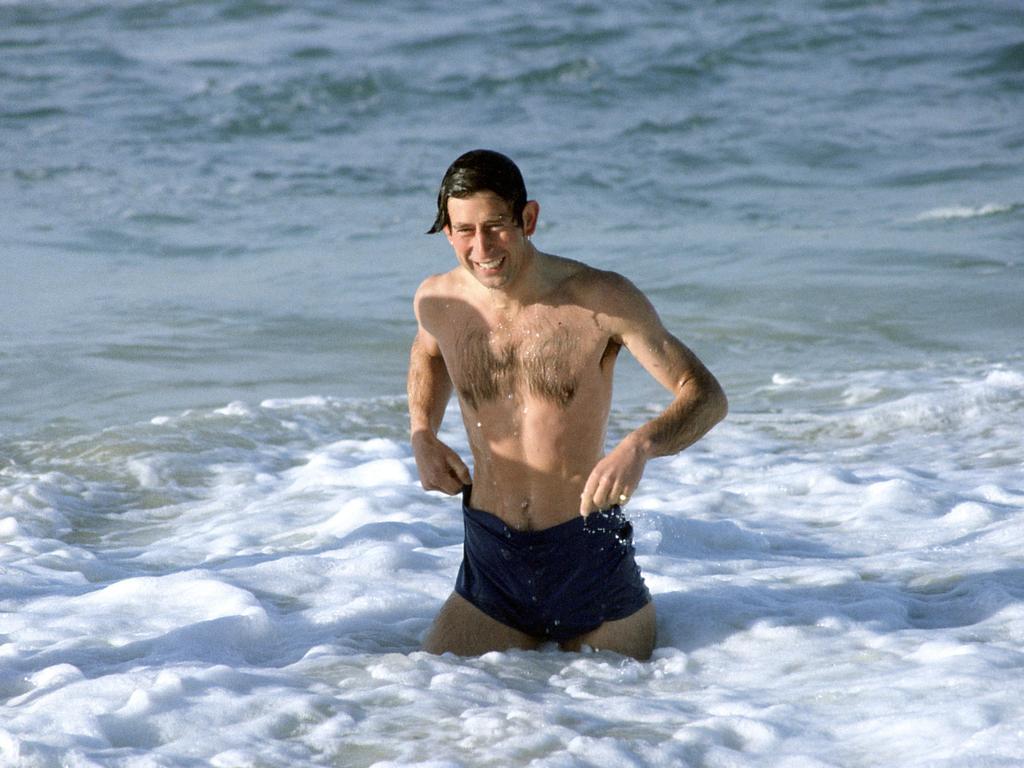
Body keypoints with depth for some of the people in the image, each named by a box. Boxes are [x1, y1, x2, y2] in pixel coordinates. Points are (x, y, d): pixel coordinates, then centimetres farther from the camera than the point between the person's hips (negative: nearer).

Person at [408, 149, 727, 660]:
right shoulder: (438, 301, -3)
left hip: (589, 555, -2)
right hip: (492, 563, 3)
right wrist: (422, 437, 4)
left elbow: (706, 396, -13)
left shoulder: (602, 300, -15)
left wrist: (640, 446, -34)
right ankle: (533, 638, 30)